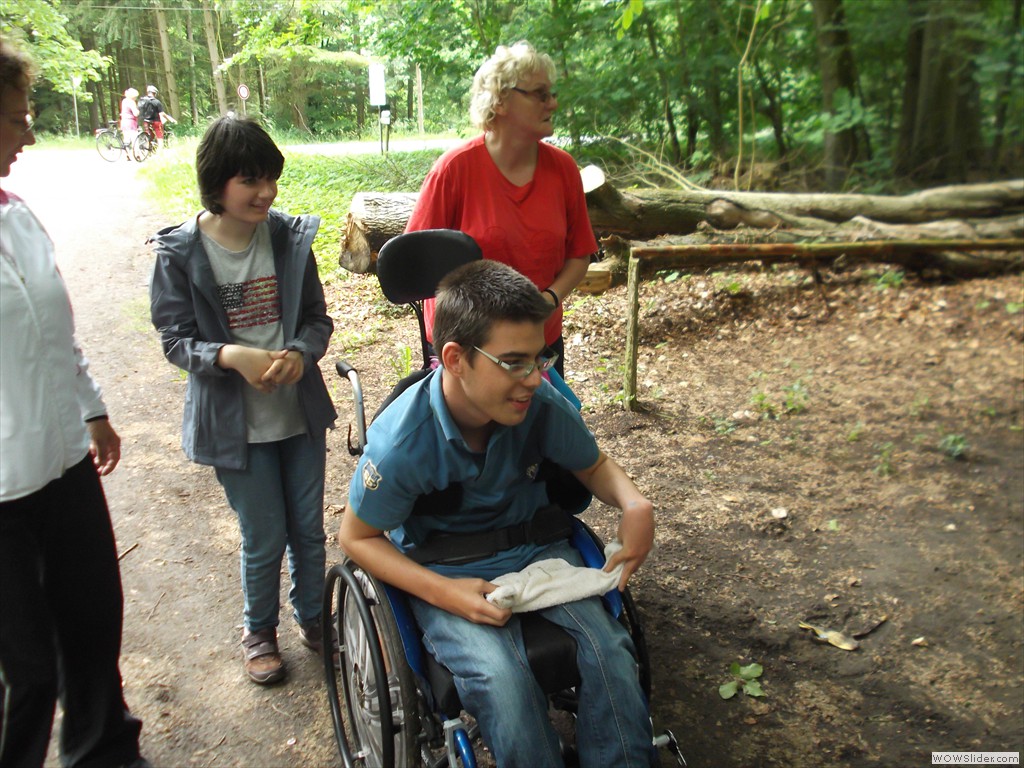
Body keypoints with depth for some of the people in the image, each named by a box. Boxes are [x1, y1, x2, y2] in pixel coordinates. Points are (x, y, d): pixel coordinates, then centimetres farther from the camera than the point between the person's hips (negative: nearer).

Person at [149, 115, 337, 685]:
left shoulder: (290, 237, -4)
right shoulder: (181, 253, -10)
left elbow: (318, 318, 0)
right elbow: (176, 339, -7)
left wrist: (298, 353, -21)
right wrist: (230, 355, -27)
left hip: (302, 412, 3)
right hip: (235, 422, -2)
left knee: (310, 529, 16)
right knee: (265, 539, 8)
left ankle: (314, 616, 42)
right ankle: (260, 630, 37)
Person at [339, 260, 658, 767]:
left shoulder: (542, 403, -17)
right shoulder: (400, 443, -26)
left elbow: (593, 466, 5)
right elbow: (357, 537, -9)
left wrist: (635, 505, -18)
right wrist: (443, 592, -22)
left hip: (534, 548, 3)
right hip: (446, 571, -3)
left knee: (610, 653, -21)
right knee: (502, 681, -30)